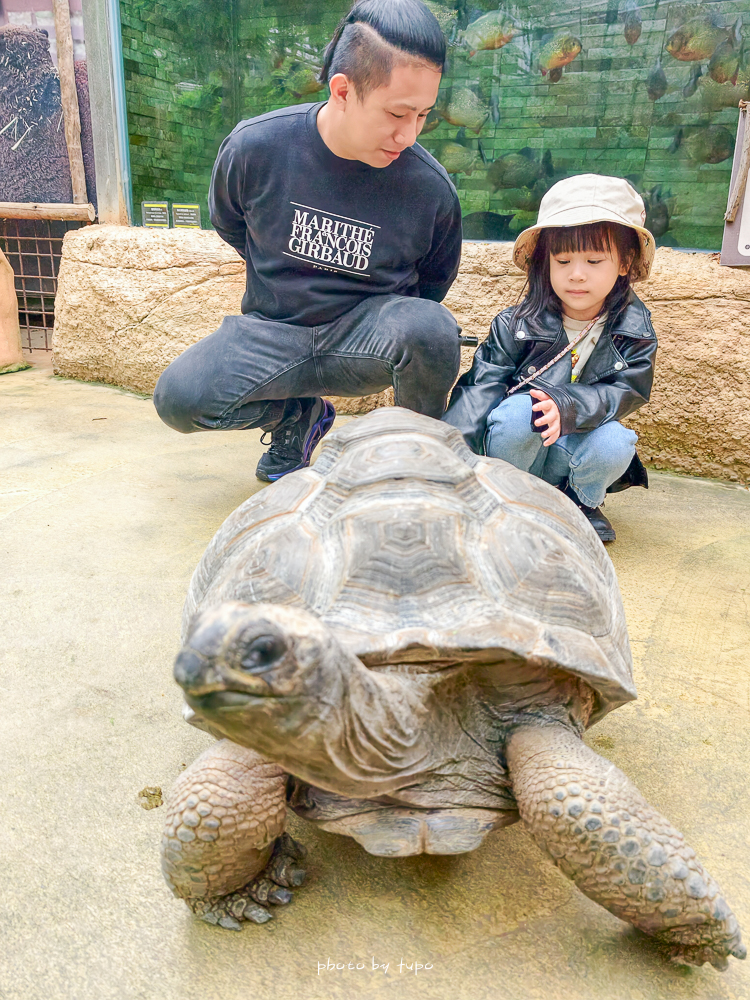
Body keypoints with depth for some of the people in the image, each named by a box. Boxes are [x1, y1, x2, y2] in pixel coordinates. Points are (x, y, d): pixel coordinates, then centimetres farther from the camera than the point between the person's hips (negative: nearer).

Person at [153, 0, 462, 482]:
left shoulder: (432, 189, -12)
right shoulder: (255, 146, -11)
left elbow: (433, 285, 7)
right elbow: (228, 225, 11)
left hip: (364, 336, -1)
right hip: (272, 332, 1)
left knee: (433, 329, -35)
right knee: (178, 398, -23)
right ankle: (298, 415, 8)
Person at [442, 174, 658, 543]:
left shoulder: (634, 328, -7)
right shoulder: (515, 324, -12)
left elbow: (627, 391, -14)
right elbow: (480, 388, -17)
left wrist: (565, 405, -34)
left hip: (573, 451, 2)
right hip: (518, 444, -1)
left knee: (615, 444, -30)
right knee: (520, 409, -34)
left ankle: (582, 501, 6)